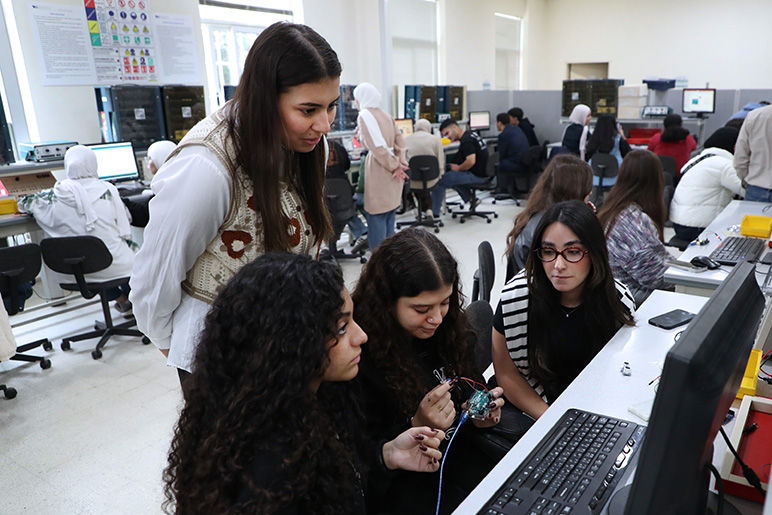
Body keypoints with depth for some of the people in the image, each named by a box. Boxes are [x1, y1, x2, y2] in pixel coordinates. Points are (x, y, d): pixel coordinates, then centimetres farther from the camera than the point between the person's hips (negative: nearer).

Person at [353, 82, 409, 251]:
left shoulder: (364, 116, -10)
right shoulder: (386, 115, 14)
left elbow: (377, 147, -18)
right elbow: (400, 140, 7)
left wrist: (394, 166, -12)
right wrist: (400, 164, 0)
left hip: (379, 169, -8)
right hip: (393, 171, 8)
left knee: (376, 214, -2)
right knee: (390, 213, 16)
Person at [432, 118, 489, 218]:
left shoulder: (466, 140, -20)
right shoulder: (470, 134, 11)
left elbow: (471, 161, -29)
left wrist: (458, 168, -12)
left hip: (477, 176, -10)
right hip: (483, 172, 10)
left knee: (441, 180, -11)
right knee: (451, 175, 27)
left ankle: (434, 213, -4)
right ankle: (470, 199, 23)